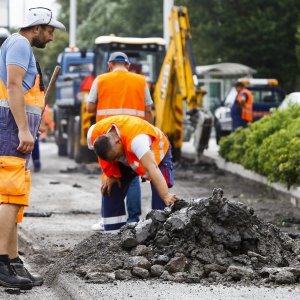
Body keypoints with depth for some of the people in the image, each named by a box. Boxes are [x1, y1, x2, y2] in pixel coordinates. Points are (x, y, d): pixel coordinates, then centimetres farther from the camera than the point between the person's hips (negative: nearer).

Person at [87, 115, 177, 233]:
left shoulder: (136, 138, -48)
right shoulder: (94, 134, -29)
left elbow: (152, 168, -57)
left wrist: (166, 196, -65)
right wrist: (110, 175, -9)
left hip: (156, 153, -5)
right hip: (126, 158, 5)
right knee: (110, 190, -5)